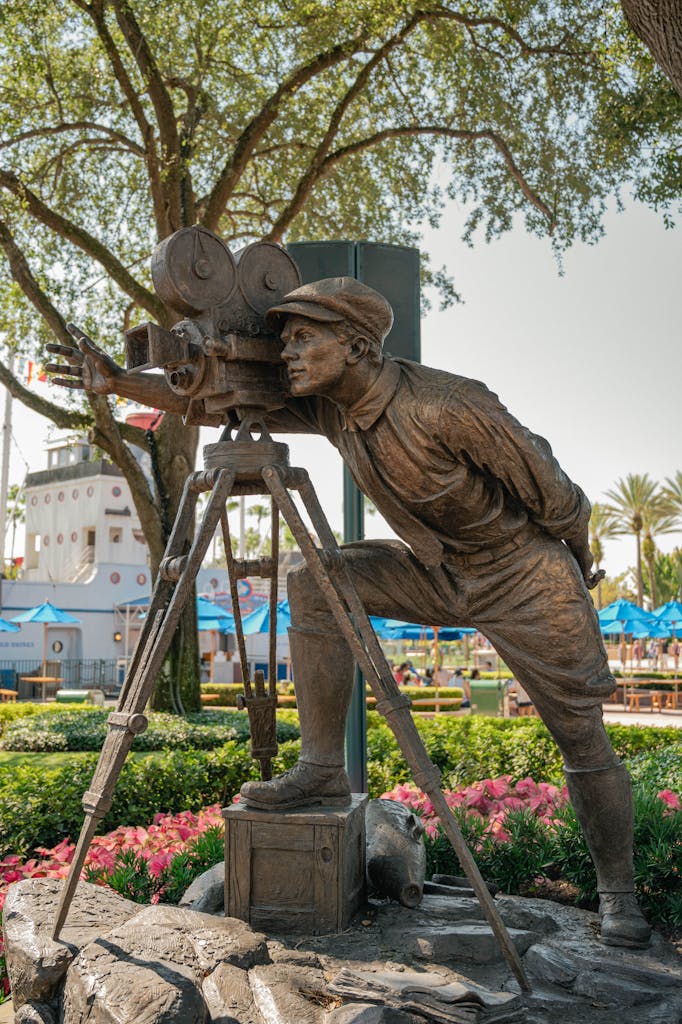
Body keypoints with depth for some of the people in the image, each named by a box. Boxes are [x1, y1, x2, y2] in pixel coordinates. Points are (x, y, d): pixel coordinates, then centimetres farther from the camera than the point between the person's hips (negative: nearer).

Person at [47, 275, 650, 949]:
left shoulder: (448, 406, -32)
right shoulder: (326, 407, -11)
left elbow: (553, 494, -19)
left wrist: (578, 567, -2)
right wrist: (120, 384, -16)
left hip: (524, 577, -5)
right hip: (433, 572, 6)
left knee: (581, 736, 0)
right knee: (314, 582, -14)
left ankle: (617, 894, 23)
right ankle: (322, 769, -8)